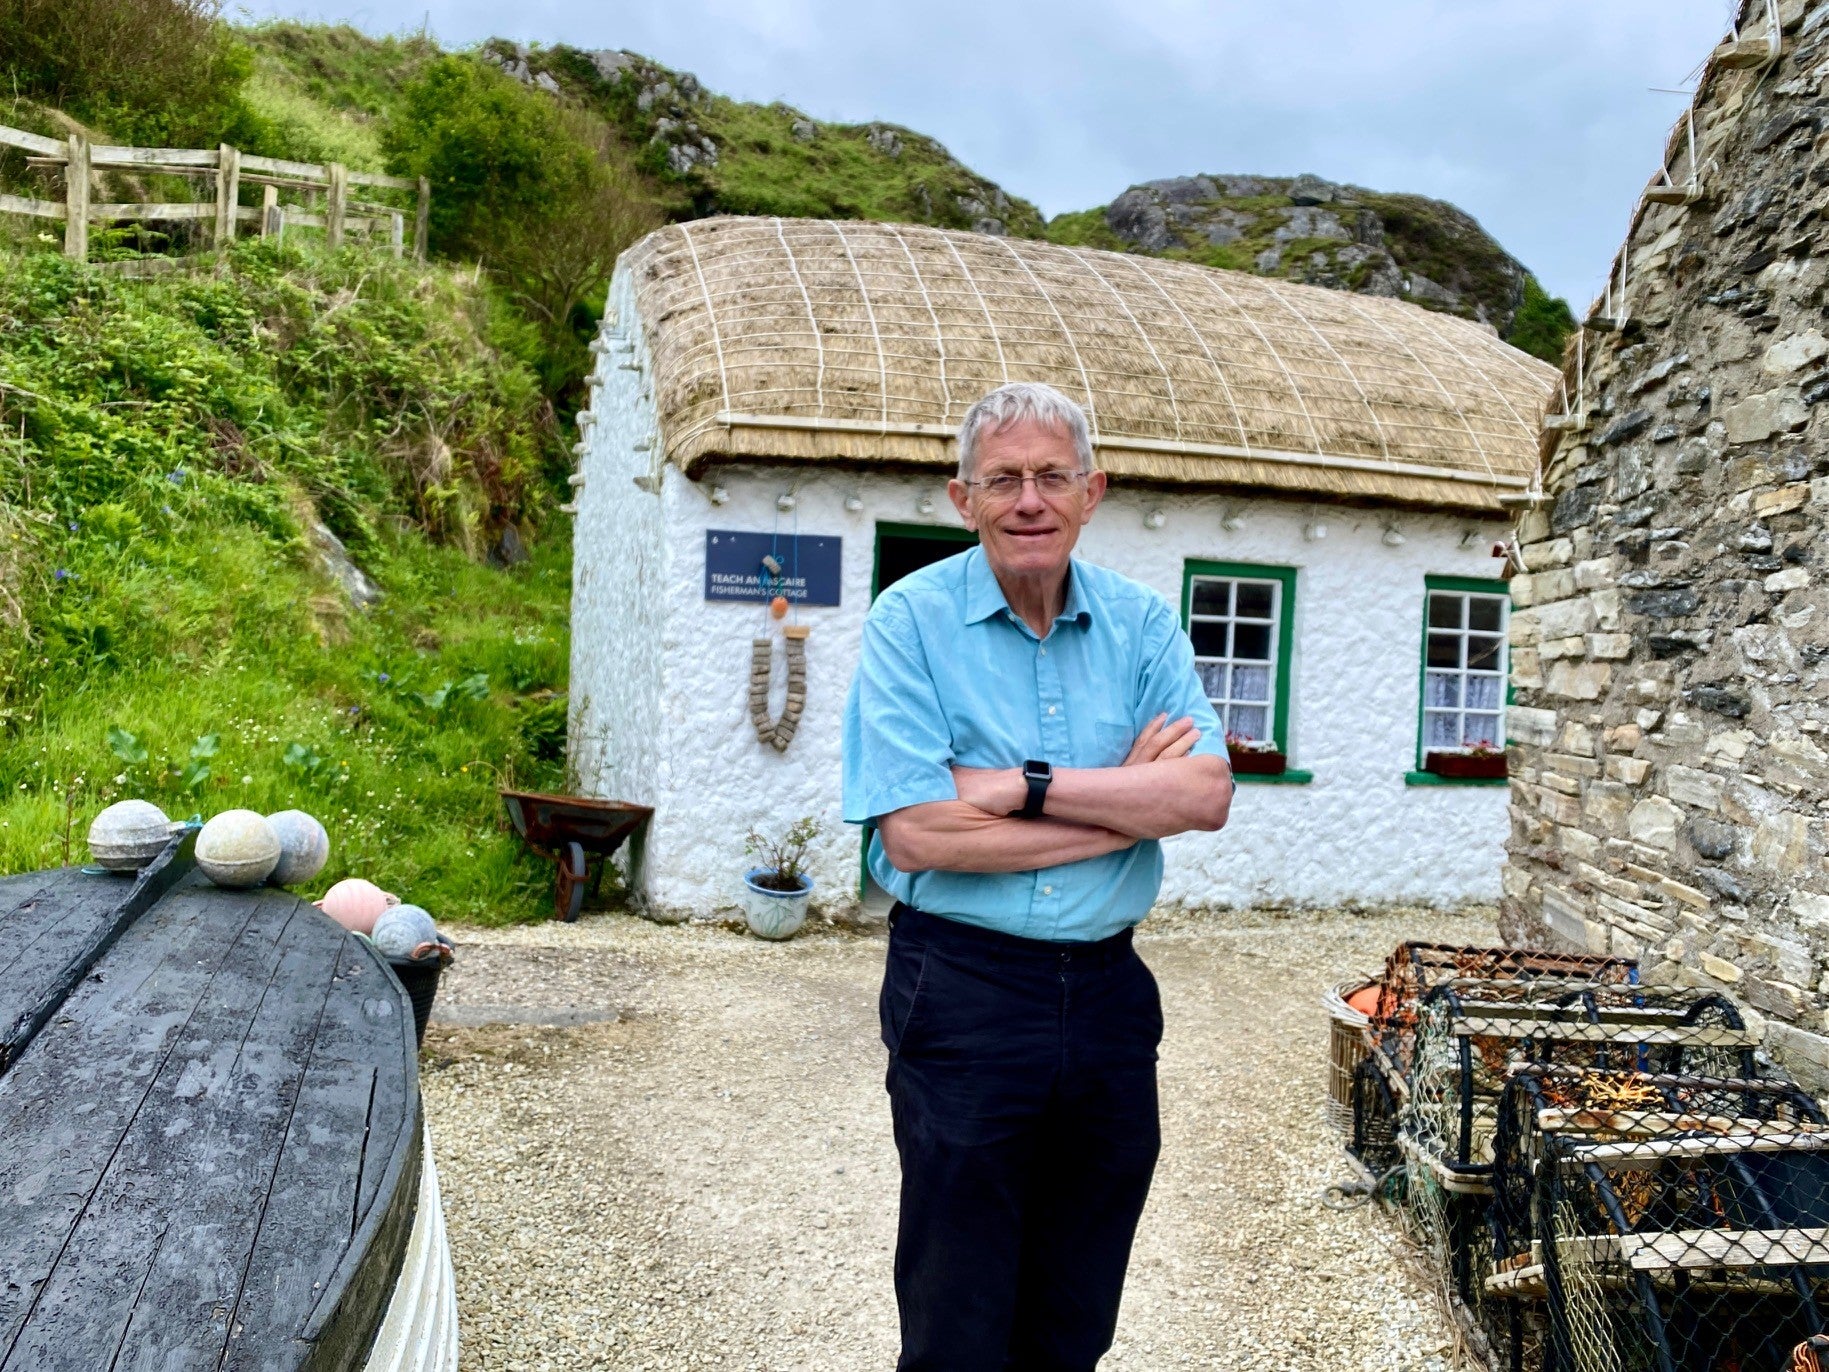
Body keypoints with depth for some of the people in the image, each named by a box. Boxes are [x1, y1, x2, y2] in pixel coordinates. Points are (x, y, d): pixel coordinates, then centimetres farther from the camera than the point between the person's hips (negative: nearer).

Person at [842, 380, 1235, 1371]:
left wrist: (1026, 785, -19)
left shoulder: (1141, 623, 4)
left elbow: (1207, 795, -9)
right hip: (961, 986, -3)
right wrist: (1129, 802, -12)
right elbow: (914, 835, -18)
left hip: (1108, 987, 4)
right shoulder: (912, 619, -8)